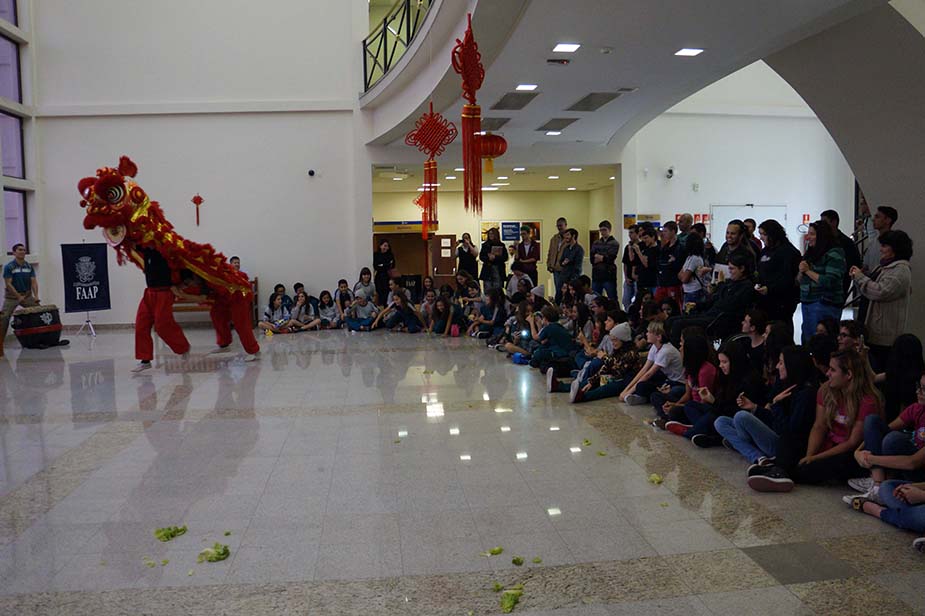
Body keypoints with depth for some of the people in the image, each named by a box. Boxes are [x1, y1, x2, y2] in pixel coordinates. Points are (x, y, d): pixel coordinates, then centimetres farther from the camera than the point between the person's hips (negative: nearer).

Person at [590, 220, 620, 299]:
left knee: (612, 299, 2)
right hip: (596, 276, 5)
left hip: (609, 277, -5)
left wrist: (599, 257, -1)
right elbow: (592, 259, 1)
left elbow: (610, 259, -12)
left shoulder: (614, 243, -1)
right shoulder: (596, 243, 12)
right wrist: (604, 258, -9)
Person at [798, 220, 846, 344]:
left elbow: (829, 282, -19)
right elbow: (800, 281, 18)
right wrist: (801, 272, -3)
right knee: (806, 341, 9)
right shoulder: (811, 253, 15)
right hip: (807, 303, 8)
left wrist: (808, 271, -11)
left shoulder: (834, 254, -9)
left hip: (825, 305, -8)